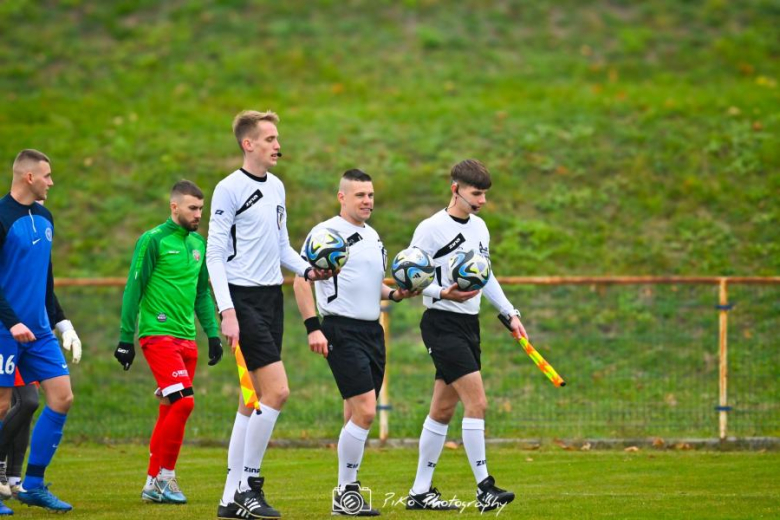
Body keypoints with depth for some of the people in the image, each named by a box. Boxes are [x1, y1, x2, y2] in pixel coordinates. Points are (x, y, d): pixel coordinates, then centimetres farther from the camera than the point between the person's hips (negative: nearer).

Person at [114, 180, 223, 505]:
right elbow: (133, 290, -7)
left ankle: (154, 483, 11)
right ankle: (164, 476, -7)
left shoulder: (198, 244, 14)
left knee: (170, 411, 6)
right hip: (158, 335, -7)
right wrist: (126, 338, -9)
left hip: (186, 339, 7)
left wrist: (213, 334, 14)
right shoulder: (153, 240, -7)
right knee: (183, 402, -17)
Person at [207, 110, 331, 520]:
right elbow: (215, 255, -11)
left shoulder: (276, 187, 13)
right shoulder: (230, 189, -10)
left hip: (271, 296, 8)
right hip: (244, 299, -8)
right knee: (277, 390, -16)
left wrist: (307, 270, 2)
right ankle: (248, 483, -5)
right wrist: (226, 312, -18)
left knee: (254, 398, 7)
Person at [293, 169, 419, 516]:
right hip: (342, 331, -8)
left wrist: (395, 294, 9)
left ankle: (346, 496, 14)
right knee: (364, 411, -15)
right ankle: (346, 492, -6)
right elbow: (301, 280, -10)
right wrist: (312, 327, -17)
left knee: (356, 416, 9)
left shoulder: (372, 236, 17)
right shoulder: (327, 233, -8)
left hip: (372, 330, 8)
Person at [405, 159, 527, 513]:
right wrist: (444, 293, -27)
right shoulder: (431, 229, -12)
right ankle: (484, 488, -15)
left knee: (443, 410, 10)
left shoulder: (479, 227, 12)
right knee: (477, 401, -16)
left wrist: (510, 313, 18)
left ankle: (420, 491, 15)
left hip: (468, 324, 8)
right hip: (442, 324, -8)